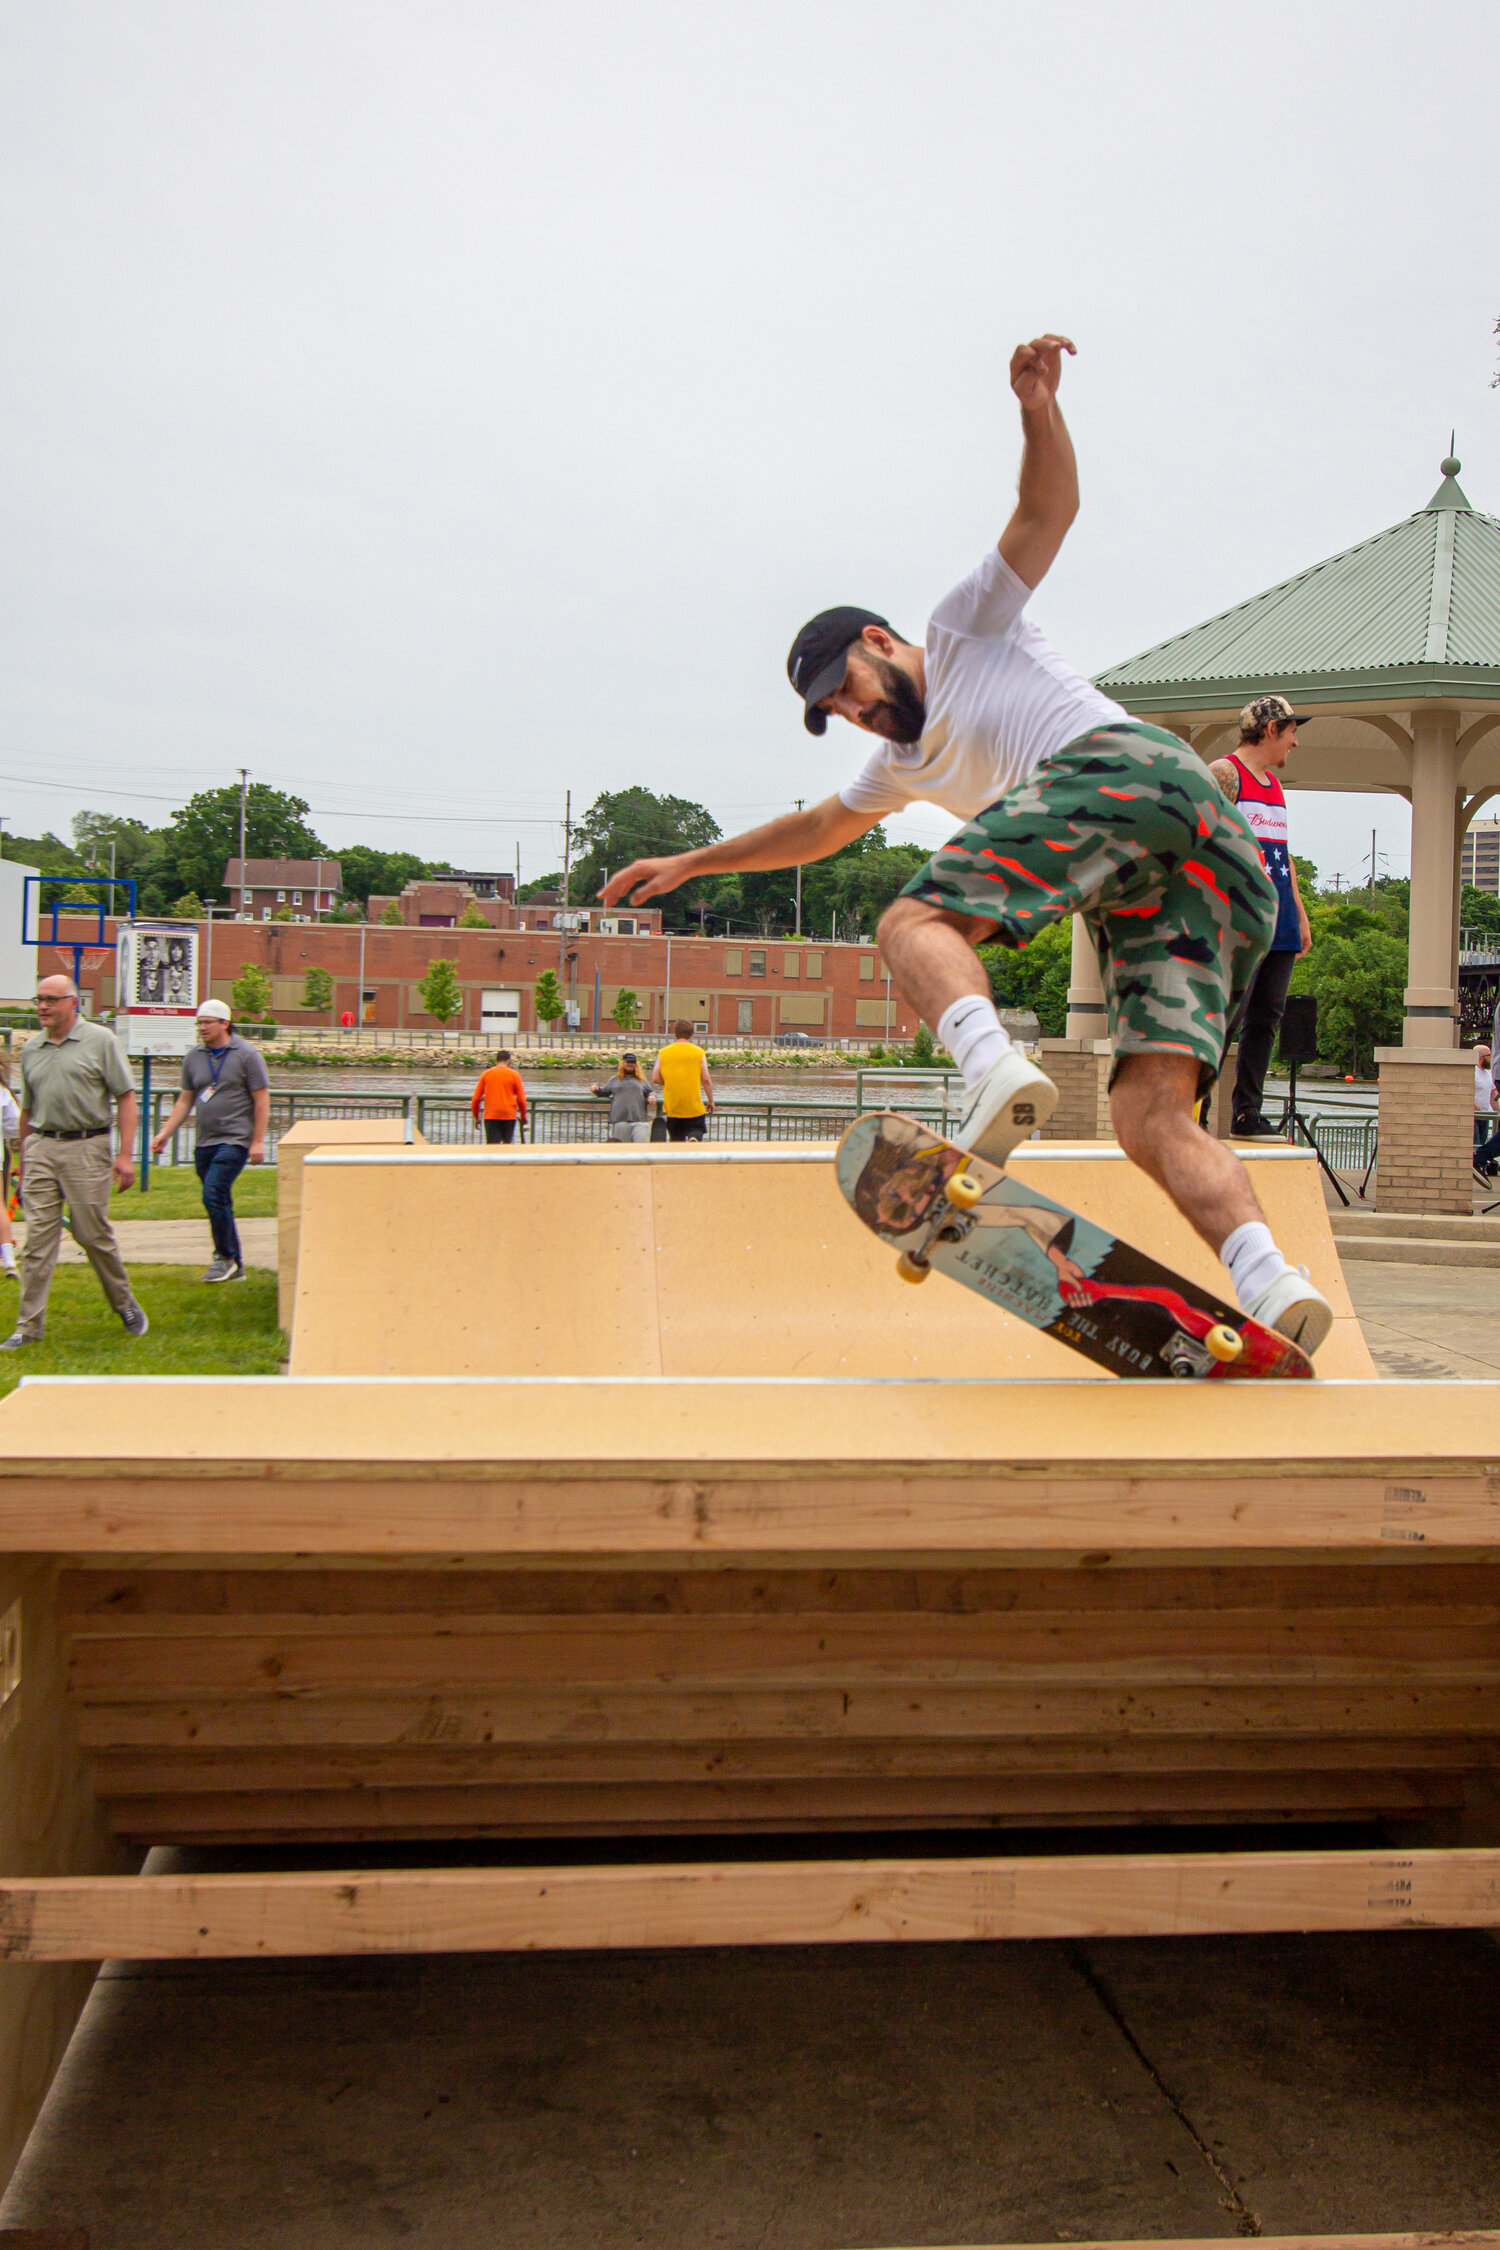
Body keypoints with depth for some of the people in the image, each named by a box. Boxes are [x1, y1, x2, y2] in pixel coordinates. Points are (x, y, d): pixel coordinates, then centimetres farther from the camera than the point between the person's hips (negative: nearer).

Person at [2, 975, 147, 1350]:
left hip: (86, 1148, -4)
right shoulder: (31, 1049, 12)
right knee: (37, 1239, 0)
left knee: (94, 1235, 1)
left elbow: (125, 1098, -2)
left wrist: (125, 1154, -9)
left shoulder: (100, 1041, -1)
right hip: (40, 1148, 4)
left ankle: (126, 1305, 22)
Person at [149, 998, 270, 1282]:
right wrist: (166, 1133, 8)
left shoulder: (247, 1055, -4)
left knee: (214, 1195, -19)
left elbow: (261, 1100, -5)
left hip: (235, 1140, -6)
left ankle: (225, 1257, -6)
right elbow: (185, 1101, 18)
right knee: (220, 1203, 8)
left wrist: (258, 1142, -10)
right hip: (204, 1142, 6)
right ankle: (235, 1266, 17)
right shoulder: (193, 1058, 12)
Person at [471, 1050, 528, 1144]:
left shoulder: (485, 1074, 4)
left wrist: (476, 1117, 16)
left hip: (490, 1116, 0)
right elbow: (521, 1100, 0)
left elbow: (475, 1099, 5)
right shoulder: (514, 1074, 0)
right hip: (509, 1115, 0)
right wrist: (523, 1116, 14)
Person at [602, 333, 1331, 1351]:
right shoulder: (911, 758, 41)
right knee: (1153, 1118, -8)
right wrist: (690, 863, 56)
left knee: (915, 922, -17)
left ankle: (997, 1069, -46)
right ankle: (1270, 1286, -29)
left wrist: (1038, 405, -7)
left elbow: (1048, 510, 10)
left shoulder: (966, 626, 24)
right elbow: (822, 826, 52)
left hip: (1117, 765, -8)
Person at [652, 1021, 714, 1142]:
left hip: (672, 1106, 2)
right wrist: (710, 1100, 7)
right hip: (694, 1105, -2)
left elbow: (655, 1079, -1)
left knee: (676, 1138, 13)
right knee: (697, 1129, 7)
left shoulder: (663, 1053, 2)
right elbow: (706, 1079, -4)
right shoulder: (699, 1052, -1)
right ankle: (694, 1139, -27)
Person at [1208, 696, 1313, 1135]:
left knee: (1265, 1018, 6)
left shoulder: (1274, 782, 22)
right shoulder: (1223, 773, -5)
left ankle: (1247, 1113, 11)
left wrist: (1300, 914, 21)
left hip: (1279, 923, 9)